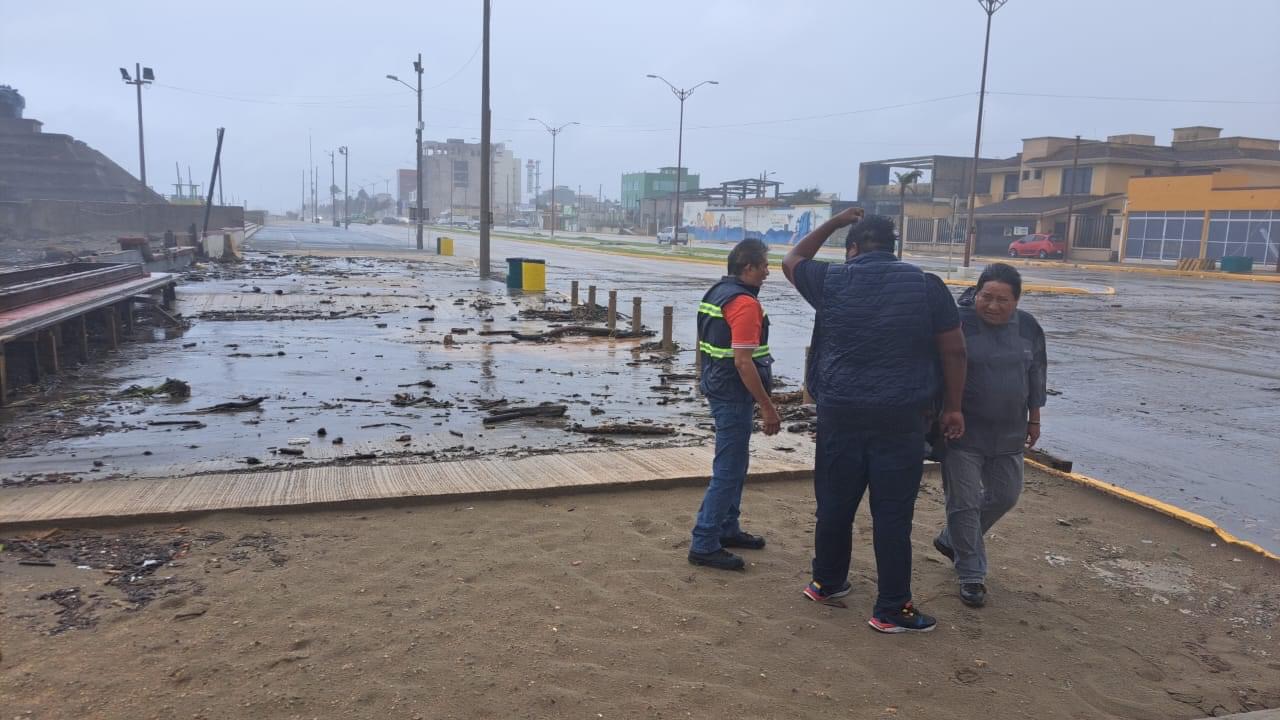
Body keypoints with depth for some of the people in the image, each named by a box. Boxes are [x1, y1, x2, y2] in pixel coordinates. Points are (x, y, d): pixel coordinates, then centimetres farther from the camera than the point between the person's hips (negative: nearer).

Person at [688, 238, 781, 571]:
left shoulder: (715, 294, 11)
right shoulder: (745, 303, -19)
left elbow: (702, 345, 18)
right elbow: (743, 361, -25)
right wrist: (767, 407, -20)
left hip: (718, 389, 10)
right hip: (735, 395, -10)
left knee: (735, 464, 21)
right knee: (729, 470, -3)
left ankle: (728, 529, 33)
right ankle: (704, 544, 2)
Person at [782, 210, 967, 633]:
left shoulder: (832, 280, 0)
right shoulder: (926, 285, -1)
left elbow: (792, 260, 20)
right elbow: (954, 351, 1)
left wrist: (834, 223, 26)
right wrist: (952, 406, 10)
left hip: (840, 413, 1)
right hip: (901, 418, -1)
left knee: (835, 505, 14)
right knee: (893, 515, 4)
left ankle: (827, 583, 31)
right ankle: (892, 610, 12)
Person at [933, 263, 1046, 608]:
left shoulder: (1028, 327, 3)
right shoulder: (957, 323, -14)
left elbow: (1035, 374, 15)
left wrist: (1034, 418, 17)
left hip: (1007, 434, 6)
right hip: (962, 433, -6)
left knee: (1004, 496, 15)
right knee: (965, 503, -1)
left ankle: (951, 539, 36)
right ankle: (971, 575, 12)